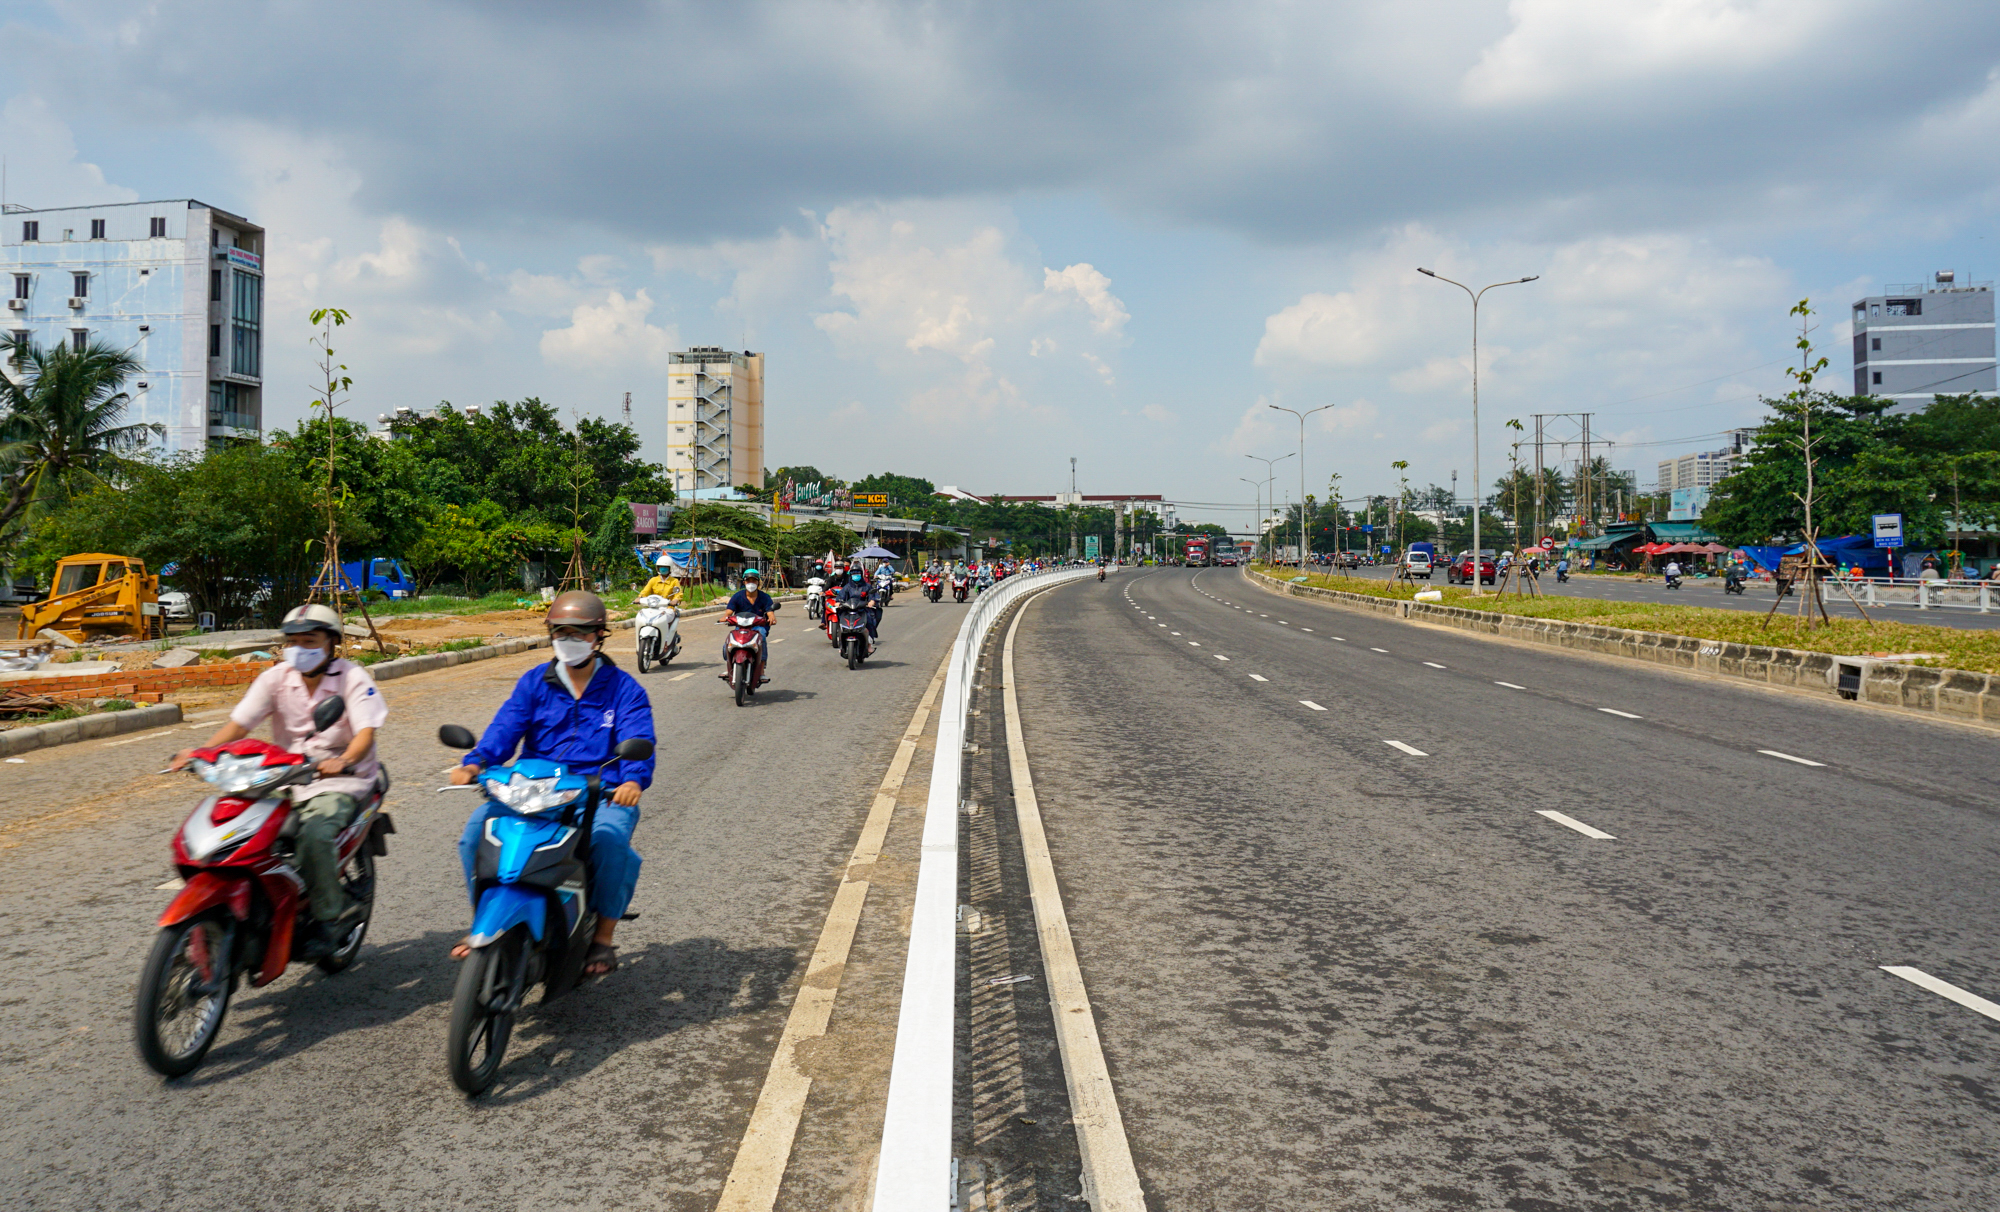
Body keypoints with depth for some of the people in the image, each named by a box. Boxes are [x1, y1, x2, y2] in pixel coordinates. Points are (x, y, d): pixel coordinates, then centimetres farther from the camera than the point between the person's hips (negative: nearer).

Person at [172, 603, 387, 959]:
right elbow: (239, 723, -1)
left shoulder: (353, 679, -7)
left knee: (314, 833, -32)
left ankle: (329, 916, -15)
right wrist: (202, 751, -19)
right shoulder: (275, 678, 5)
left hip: (342, 780, -5)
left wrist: (344, 760, -41)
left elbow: (366, 732, -19)